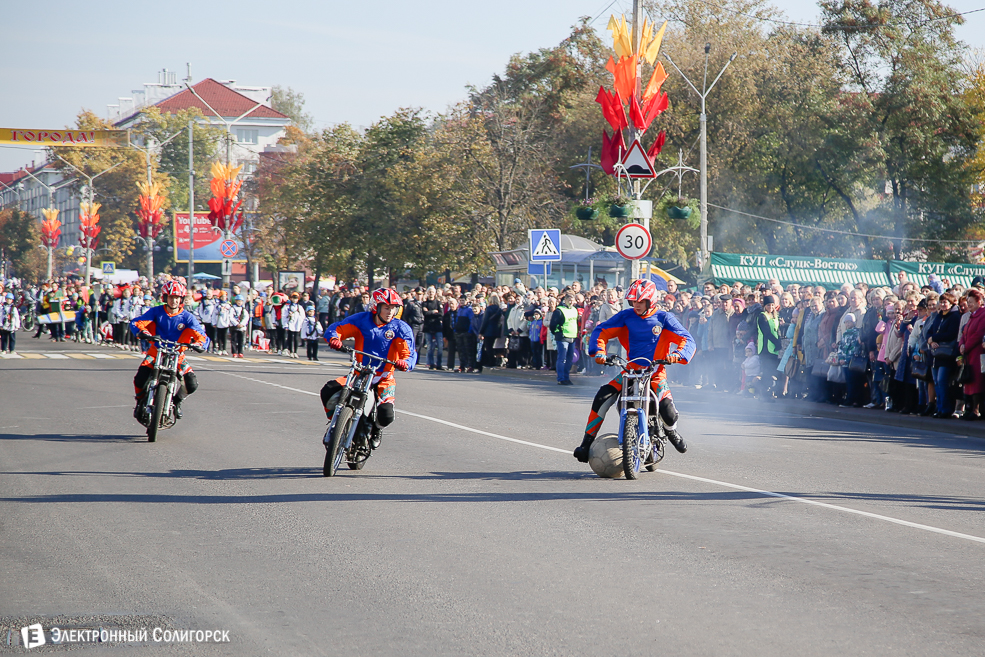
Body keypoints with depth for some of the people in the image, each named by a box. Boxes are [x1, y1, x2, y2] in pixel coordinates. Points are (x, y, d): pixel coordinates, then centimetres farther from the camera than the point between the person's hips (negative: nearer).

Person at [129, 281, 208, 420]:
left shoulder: (187, 317, -5)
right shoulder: (156, 311, -5)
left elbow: (202, 335, -12)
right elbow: (136, 323, -13)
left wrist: (199, 343, -36)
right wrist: (143, 333, -35)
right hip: (156, 352, -1)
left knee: (192, 385, -15)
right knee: (139, 379, -23)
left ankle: (177, 400, 19)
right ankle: (140, 401, 11)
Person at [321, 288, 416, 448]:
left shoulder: (401, 328, -3)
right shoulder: (362, 320, -2)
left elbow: (410, 353, -12)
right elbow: (335, 329, -5)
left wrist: (405, 363, -36)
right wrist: (334, 339, -30)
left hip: (384, 378, -1)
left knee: (386, 416, -23)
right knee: (328, 391, -23)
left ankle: (375, 429, 17)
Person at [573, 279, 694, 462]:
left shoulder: (663, 318, -2)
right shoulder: (626, 316, 3)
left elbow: (687, 340, -6)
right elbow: (601, 330, 5)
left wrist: (678, 354, -27)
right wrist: (599, 351, -14)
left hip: (655, 372, -2)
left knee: (669, 413, -20)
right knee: (602, 398, -21)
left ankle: (671, 432, 19)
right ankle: (588, 442, -13)